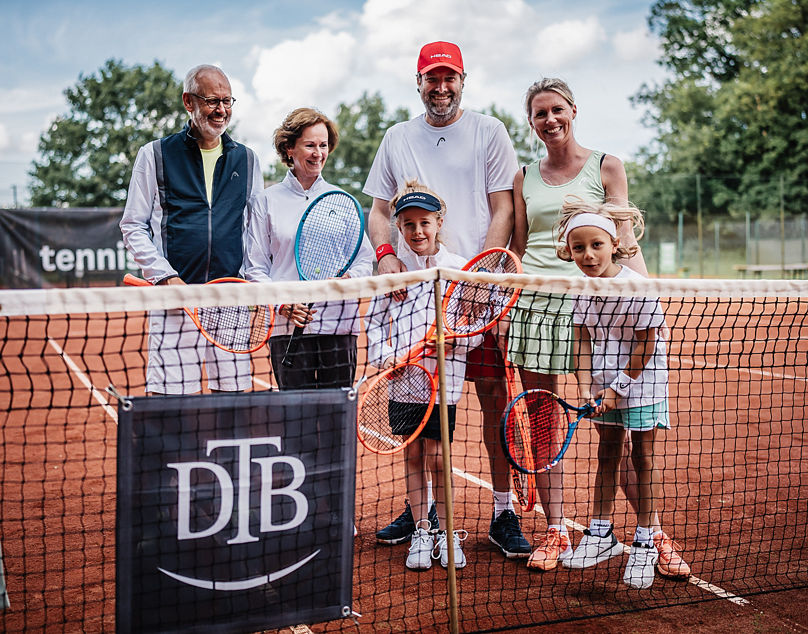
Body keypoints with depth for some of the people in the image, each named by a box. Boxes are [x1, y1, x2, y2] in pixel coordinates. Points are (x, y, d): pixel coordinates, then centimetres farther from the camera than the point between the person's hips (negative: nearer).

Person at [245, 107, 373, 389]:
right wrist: (281, 302, -10)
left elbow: (365, 260, 11)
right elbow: (256, 268, 7)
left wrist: (346, 278, -11)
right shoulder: (265, 201, 8)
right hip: (287, 327, -1)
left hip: (340, 324, 2)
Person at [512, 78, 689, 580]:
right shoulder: (525, 178, 15)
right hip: (533, 300, 3)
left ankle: (654, 533, 5)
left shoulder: (606, 167, 7)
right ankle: (556, 533, 12)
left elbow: (626, 241, 1)